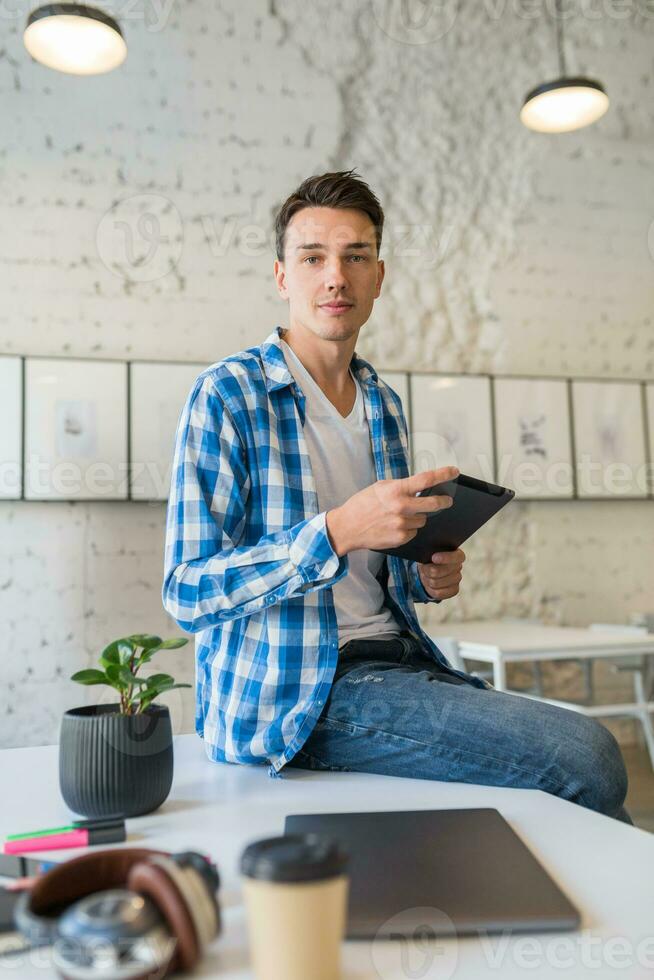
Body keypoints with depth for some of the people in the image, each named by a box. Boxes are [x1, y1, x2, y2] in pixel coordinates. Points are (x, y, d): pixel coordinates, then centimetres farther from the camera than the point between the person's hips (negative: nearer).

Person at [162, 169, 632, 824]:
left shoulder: (383, 402, 13)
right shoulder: (228, 395, -9)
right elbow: (187, 592, -15)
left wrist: (425, 577, 0)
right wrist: (336, 531, -26)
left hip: (393, 658, 7)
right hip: (291, 694, -7)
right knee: (586, 757, -18)